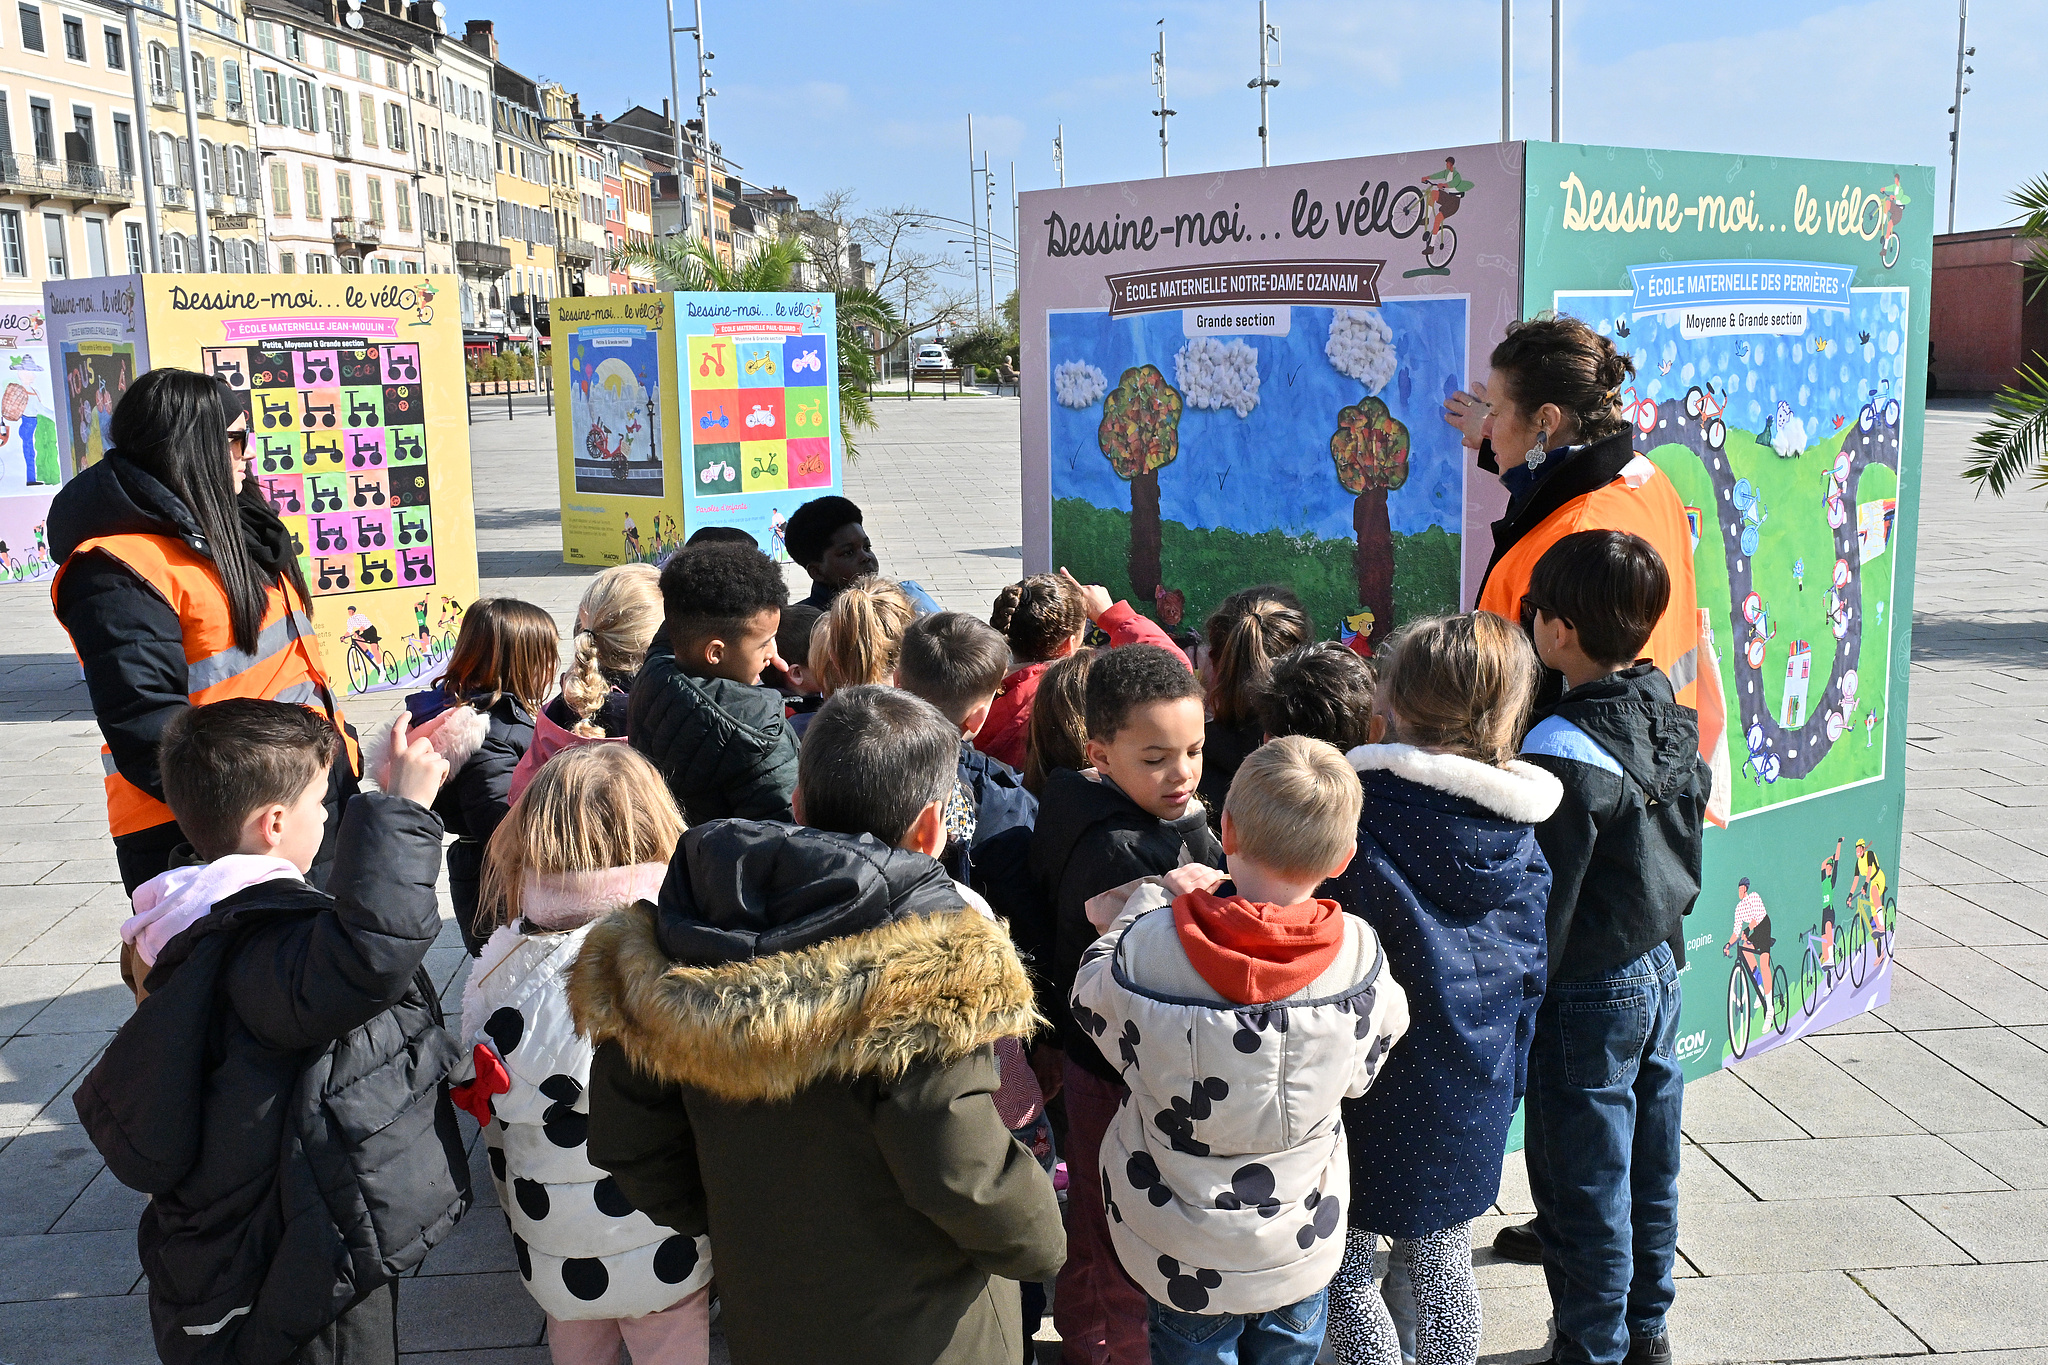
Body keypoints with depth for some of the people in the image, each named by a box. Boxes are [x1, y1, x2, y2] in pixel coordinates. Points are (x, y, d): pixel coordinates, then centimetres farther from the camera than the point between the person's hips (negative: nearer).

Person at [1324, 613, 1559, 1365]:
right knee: (1445, 1267, 21)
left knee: (1344, 1274, 11)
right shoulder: (1521, 841, -1)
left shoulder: (1356, 813, -21)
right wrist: (1506, 1086, 19)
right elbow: (1529, 976, 7)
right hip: (1473, 1098, 6)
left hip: (1371, 1088, -6)